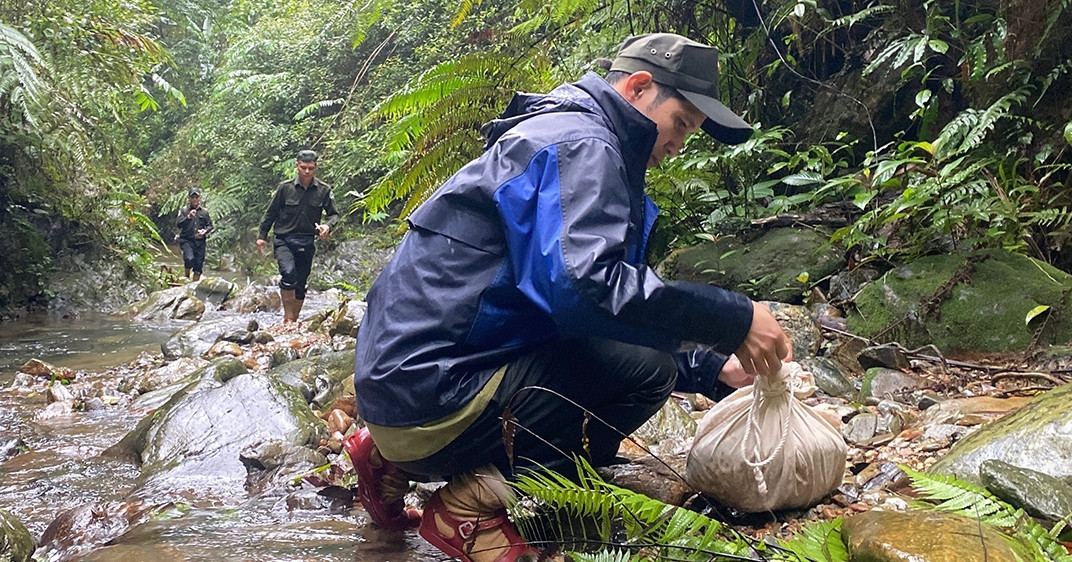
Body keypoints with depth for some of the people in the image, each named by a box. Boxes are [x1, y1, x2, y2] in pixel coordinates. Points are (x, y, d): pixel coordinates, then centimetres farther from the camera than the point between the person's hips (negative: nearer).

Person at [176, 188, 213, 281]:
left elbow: (210, 226, 14)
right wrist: (188, 217, -25)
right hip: (186, 240, -3)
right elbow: (178, 224, -8)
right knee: (189, 258, -26)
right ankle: (186, 277, -1)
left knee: (198, 266, 4)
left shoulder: (204, 212, 11)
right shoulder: (184, 210, 3)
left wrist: (204, 231, -8)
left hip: (200, 242, 3)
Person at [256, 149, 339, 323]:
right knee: (289, 273, -27)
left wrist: (327, 225, -15)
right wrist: (262, 236, 6)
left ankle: (294, 321, 24)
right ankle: (288, 317, -16)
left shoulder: (323, 190, -2)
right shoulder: (285, 187, -5)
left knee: (300, 285, 9)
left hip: (307, 243, 3)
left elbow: (333, 214, 7)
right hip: (284, 241, -3)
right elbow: (271, 213, 5)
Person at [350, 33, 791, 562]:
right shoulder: (578, 142, -11)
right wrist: (734, 319, -20)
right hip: (435, 394, -10)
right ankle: (472, 503, -7)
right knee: (644, 369, -15)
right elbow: (584, 286, -28)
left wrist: (715, 370, 13)